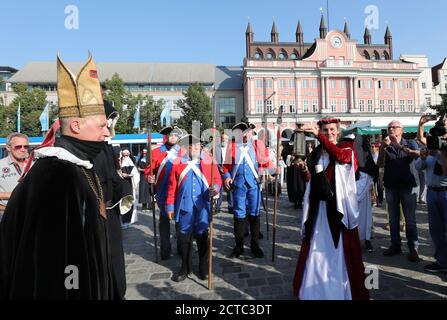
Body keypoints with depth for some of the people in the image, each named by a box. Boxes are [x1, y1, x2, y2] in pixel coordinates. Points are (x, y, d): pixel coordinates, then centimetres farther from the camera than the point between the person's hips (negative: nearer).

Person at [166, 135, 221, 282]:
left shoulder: (209, 161, 4)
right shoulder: (178, 162, 4)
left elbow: (217, 178, 3)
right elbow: (172, 186, 5)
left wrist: (215, 188, -19)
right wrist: (170, 205, 4)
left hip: (203, 206, -1)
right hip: (184, 206, 1)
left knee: (202, 237, 8)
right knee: (184, 237, 11)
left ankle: (204, 268, 26)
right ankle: (185, 268, 29)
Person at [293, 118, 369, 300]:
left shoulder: (347, 148, 0)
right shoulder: (316, 153, 11)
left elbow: (340, 155, -27)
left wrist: (319, 135, -33)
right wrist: (304, 170, -7)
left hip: (338, 206, -4)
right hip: (318, 207, 4)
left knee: (340, 249, 3)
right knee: (317, 249, 11)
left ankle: (341, 289, 19)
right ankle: (315, 288, 26)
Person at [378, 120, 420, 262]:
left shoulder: (410, 143, 4)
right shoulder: (385, 146, 6)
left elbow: (417, 155, -17)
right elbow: (380, 164, -6)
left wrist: (400, 146, -26)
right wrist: (383, 148, -19)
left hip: (408, 186, -2)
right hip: (391, 186, 2)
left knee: (410, 219, 0)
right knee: (393, 218, 8)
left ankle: (413, 248, 8)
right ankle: (395, 245, 17)